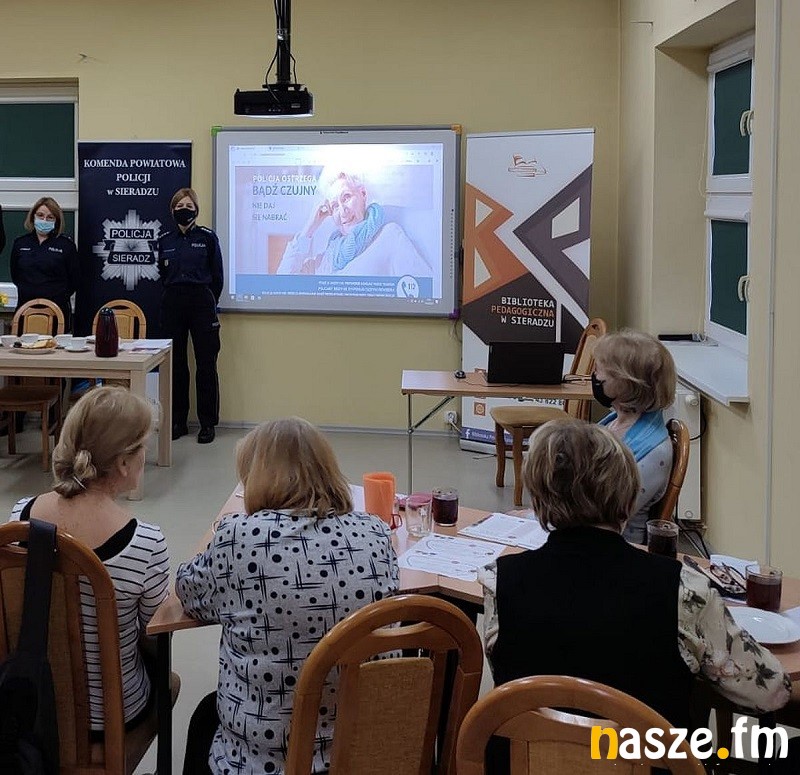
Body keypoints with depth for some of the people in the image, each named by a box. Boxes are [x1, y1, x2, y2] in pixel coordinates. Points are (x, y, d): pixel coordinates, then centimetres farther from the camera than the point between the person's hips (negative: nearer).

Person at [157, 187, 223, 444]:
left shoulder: (208, 237, 0)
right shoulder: (165, 241, 9)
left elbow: (217, 276, 5)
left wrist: (210, 302, 9)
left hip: (202, 303, -3)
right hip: (172, 305, 3)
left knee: (206, 364, -2)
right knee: (176, 364, 6)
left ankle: (208, 424, 4)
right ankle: (178, 421, 14)